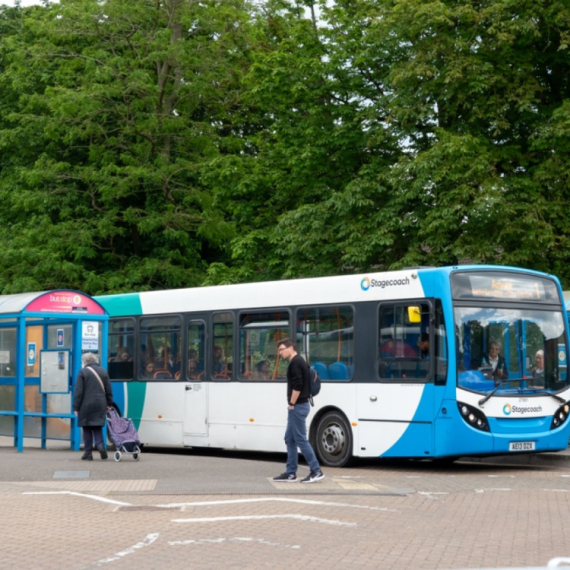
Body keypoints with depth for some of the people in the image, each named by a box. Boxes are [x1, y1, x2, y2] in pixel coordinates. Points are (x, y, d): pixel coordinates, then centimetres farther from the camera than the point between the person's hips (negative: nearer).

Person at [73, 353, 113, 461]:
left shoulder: (83, 372, -5)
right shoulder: (103, 371, 10)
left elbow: (78, 391, -8)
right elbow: (109, 390, 12)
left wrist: (76, 407, -4)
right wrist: (109, 404, 19)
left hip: (86, 405, -4)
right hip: (100, 405, 4)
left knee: (87, 429, 5)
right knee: (97, 427, 12)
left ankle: (88, 452, 5)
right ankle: (100, 445, -12)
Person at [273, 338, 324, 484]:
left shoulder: (295, 362, -14)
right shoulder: (300, 361, 18)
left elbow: (297, 385, -23)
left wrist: (292, 404, -16)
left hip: (298, 406, -10)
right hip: (299, 406, 10)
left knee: (301, 439, -7)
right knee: (290, 439, 11)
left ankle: (316, 471, -5)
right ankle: (290, 473, 13)